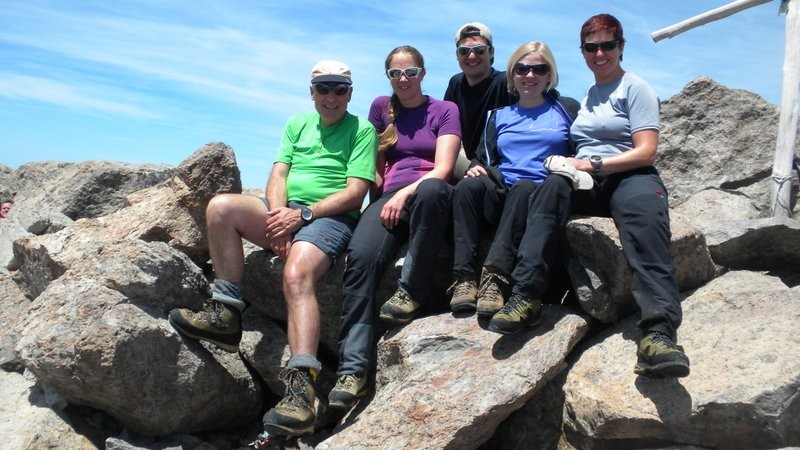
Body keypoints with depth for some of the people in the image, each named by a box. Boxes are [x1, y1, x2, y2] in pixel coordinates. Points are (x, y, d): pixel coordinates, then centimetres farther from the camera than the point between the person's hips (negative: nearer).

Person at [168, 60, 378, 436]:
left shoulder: (362, 130, 5)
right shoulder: (298, 123, 22)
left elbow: (355, 192, -6)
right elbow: (278, 175, 12)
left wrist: (302, 214, -16)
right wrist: (277, 215, -10)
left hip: (331, 217, -5)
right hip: (286, 211, 6)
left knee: (297, 275, -35)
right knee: (221, 206, -21)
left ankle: (301, 388, -44)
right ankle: (226, 313, -17)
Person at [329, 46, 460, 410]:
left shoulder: (444, 110, 11)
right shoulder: (381, 107, 20)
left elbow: (443, 168, -2)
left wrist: (406, 193, -16)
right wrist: (384, 198, 3)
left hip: (429, 195, -2)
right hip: (389, 198, 2)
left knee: (432, 189, -41)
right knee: (360, 256, -30)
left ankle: (411, 291, -26)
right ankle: (353, 369, -33)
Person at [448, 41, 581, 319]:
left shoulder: (567, 109, 17)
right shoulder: (499, 115, 25)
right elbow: (484, 157, 20)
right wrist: (477, 167, -4)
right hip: (500, 194, 3)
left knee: (523, 188, -37)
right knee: (468, 186, -30)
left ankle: (497, 276, -46)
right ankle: (465, 277, -36)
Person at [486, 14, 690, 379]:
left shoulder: (635, 88, 7)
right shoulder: (586, 96, 26)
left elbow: (646, 153, -5)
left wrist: (593, 164, -13)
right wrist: (572, 165, -3)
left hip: (629, 176, -4)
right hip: (588, 182, 4)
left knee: (644, 217, -38)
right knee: (553, 187, -31)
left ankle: (659, 332, -52)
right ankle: (527, 295, -38)